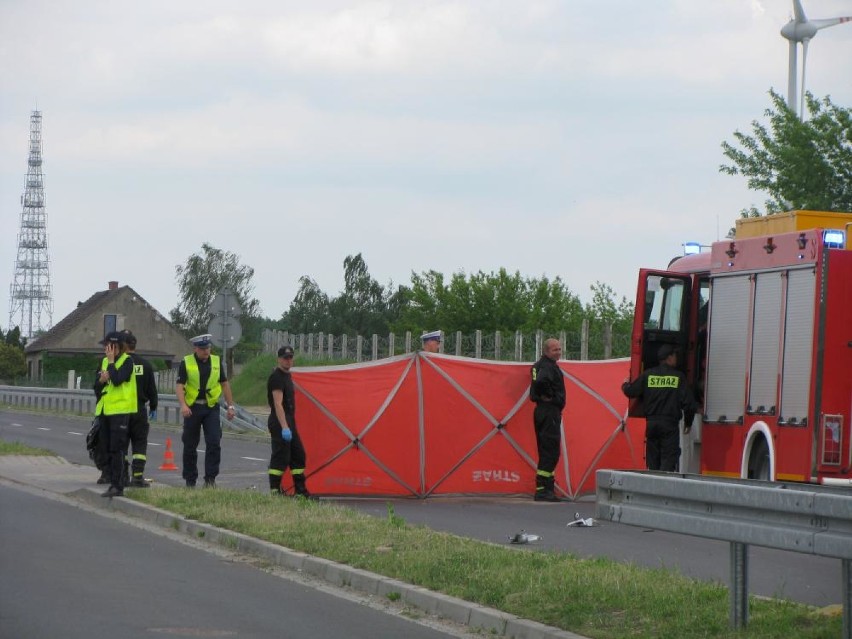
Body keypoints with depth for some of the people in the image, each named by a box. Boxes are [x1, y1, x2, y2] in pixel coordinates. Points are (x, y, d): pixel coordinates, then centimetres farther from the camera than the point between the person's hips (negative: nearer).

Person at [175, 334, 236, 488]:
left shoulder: (216, 361, 7)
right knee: (190, 446, 5)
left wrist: (231, 406, 10)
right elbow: (179, 386, -10)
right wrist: (183, 405, -25)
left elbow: (224, 384, 14)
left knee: (214, 443, -11)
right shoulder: (186, 363, -2)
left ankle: (210, 478, -7)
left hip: (211, 407, 2)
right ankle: (190, 480, 16)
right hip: (192, 408, -2)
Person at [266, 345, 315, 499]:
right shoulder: (276, 377, -15)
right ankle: (274, 490, -5)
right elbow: (278, 404, -22)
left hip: (289, 422, 10)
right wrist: (284, 427, -28)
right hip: (279, 423, -10)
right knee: (280, 457, -9)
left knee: (298, 455, 12)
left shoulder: (287, 375, 17)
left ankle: (300, 490, 17)